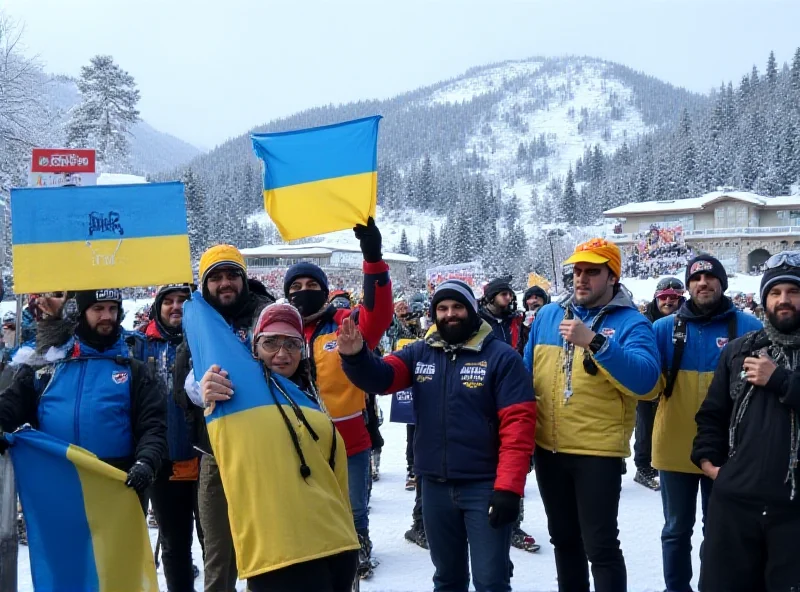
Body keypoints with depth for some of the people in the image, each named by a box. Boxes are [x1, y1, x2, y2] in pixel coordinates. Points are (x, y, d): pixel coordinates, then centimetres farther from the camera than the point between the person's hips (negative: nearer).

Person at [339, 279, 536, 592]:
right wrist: (355, 357, -30)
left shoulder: (501, 357, -8)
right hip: (435, 486, 5)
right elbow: (379, 377, -8)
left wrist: (508, 487, -18)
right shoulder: (420, 353, 6)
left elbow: (518, 423, -12)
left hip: (484, 486, -4)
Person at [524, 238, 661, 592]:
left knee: (600, 546, -3)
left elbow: (645, 381, -23)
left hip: (598, 451, -5)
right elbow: (527, 375, 14)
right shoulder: (548, 316, 8)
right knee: (564, 540, 19)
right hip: (548, 449, 5)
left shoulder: (630, 322, -7)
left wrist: (594, 342, -31)